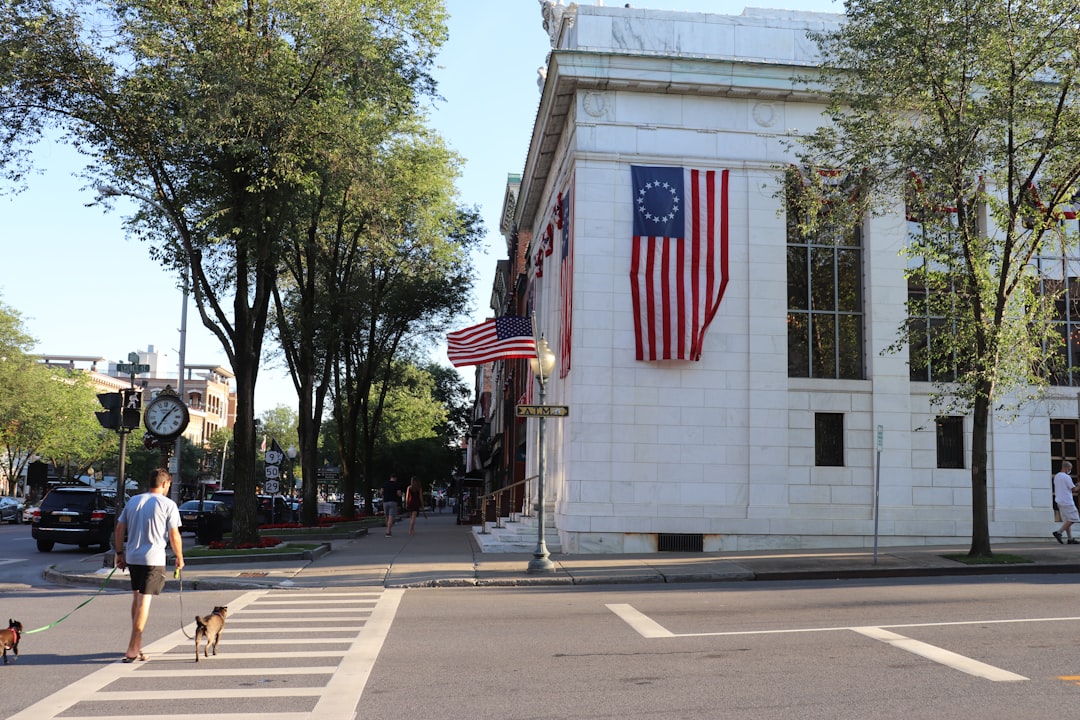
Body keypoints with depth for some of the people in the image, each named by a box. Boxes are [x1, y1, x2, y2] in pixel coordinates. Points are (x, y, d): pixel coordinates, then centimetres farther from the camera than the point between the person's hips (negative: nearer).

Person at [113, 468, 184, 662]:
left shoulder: (133, 501, 11)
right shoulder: (168, 505, -4)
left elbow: (119, 528, 11)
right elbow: (174, 536, -5)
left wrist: (120, 553, 19)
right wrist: (179, 558, 7)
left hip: (132, 557, 5)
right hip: (154, 559, -5)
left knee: (136, 598, 18)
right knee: (144, 601, -4)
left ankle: (137, 644, 26)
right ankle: (132, 649, -8)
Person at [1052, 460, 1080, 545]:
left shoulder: (1056, 476, 13)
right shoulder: (1066, 477, -13)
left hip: (1059, 501, 9)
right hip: (1067, 502, -9)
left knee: (1067, 520, 9)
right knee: (1072, 519, -4)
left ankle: (1070, 539, 8)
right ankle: (1059, 532, -11)